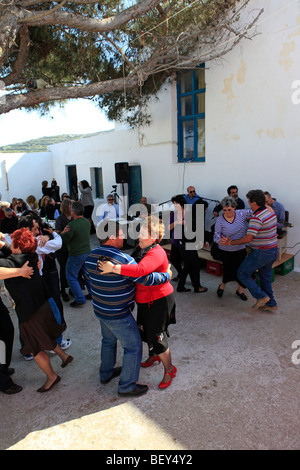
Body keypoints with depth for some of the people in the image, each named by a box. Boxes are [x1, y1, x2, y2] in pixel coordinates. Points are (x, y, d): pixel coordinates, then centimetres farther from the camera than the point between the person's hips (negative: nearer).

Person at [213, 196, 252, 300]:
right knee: (229, 271, 1)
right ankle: (222, 286, 34)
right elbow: (216, 234, -14)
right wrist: (220, 240, -36)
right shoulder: (220, 220, -11)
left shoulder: (241, 214, -5)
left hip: (241, 249, 3)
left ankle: (240, 290, 33)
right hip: (226, 251, -3)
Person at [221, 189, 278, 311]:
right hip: (273, 251, 9)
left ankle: (261, 296, 4)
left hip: (261, 253, -9)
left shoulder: (257, 218, -22)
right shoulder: (271, 212, 7)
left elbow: (248, 238, -27)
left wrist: (230, 242, -19)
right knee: (265, 277, 21)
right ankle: (270, 303, 29)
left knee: (243, 273, 3)